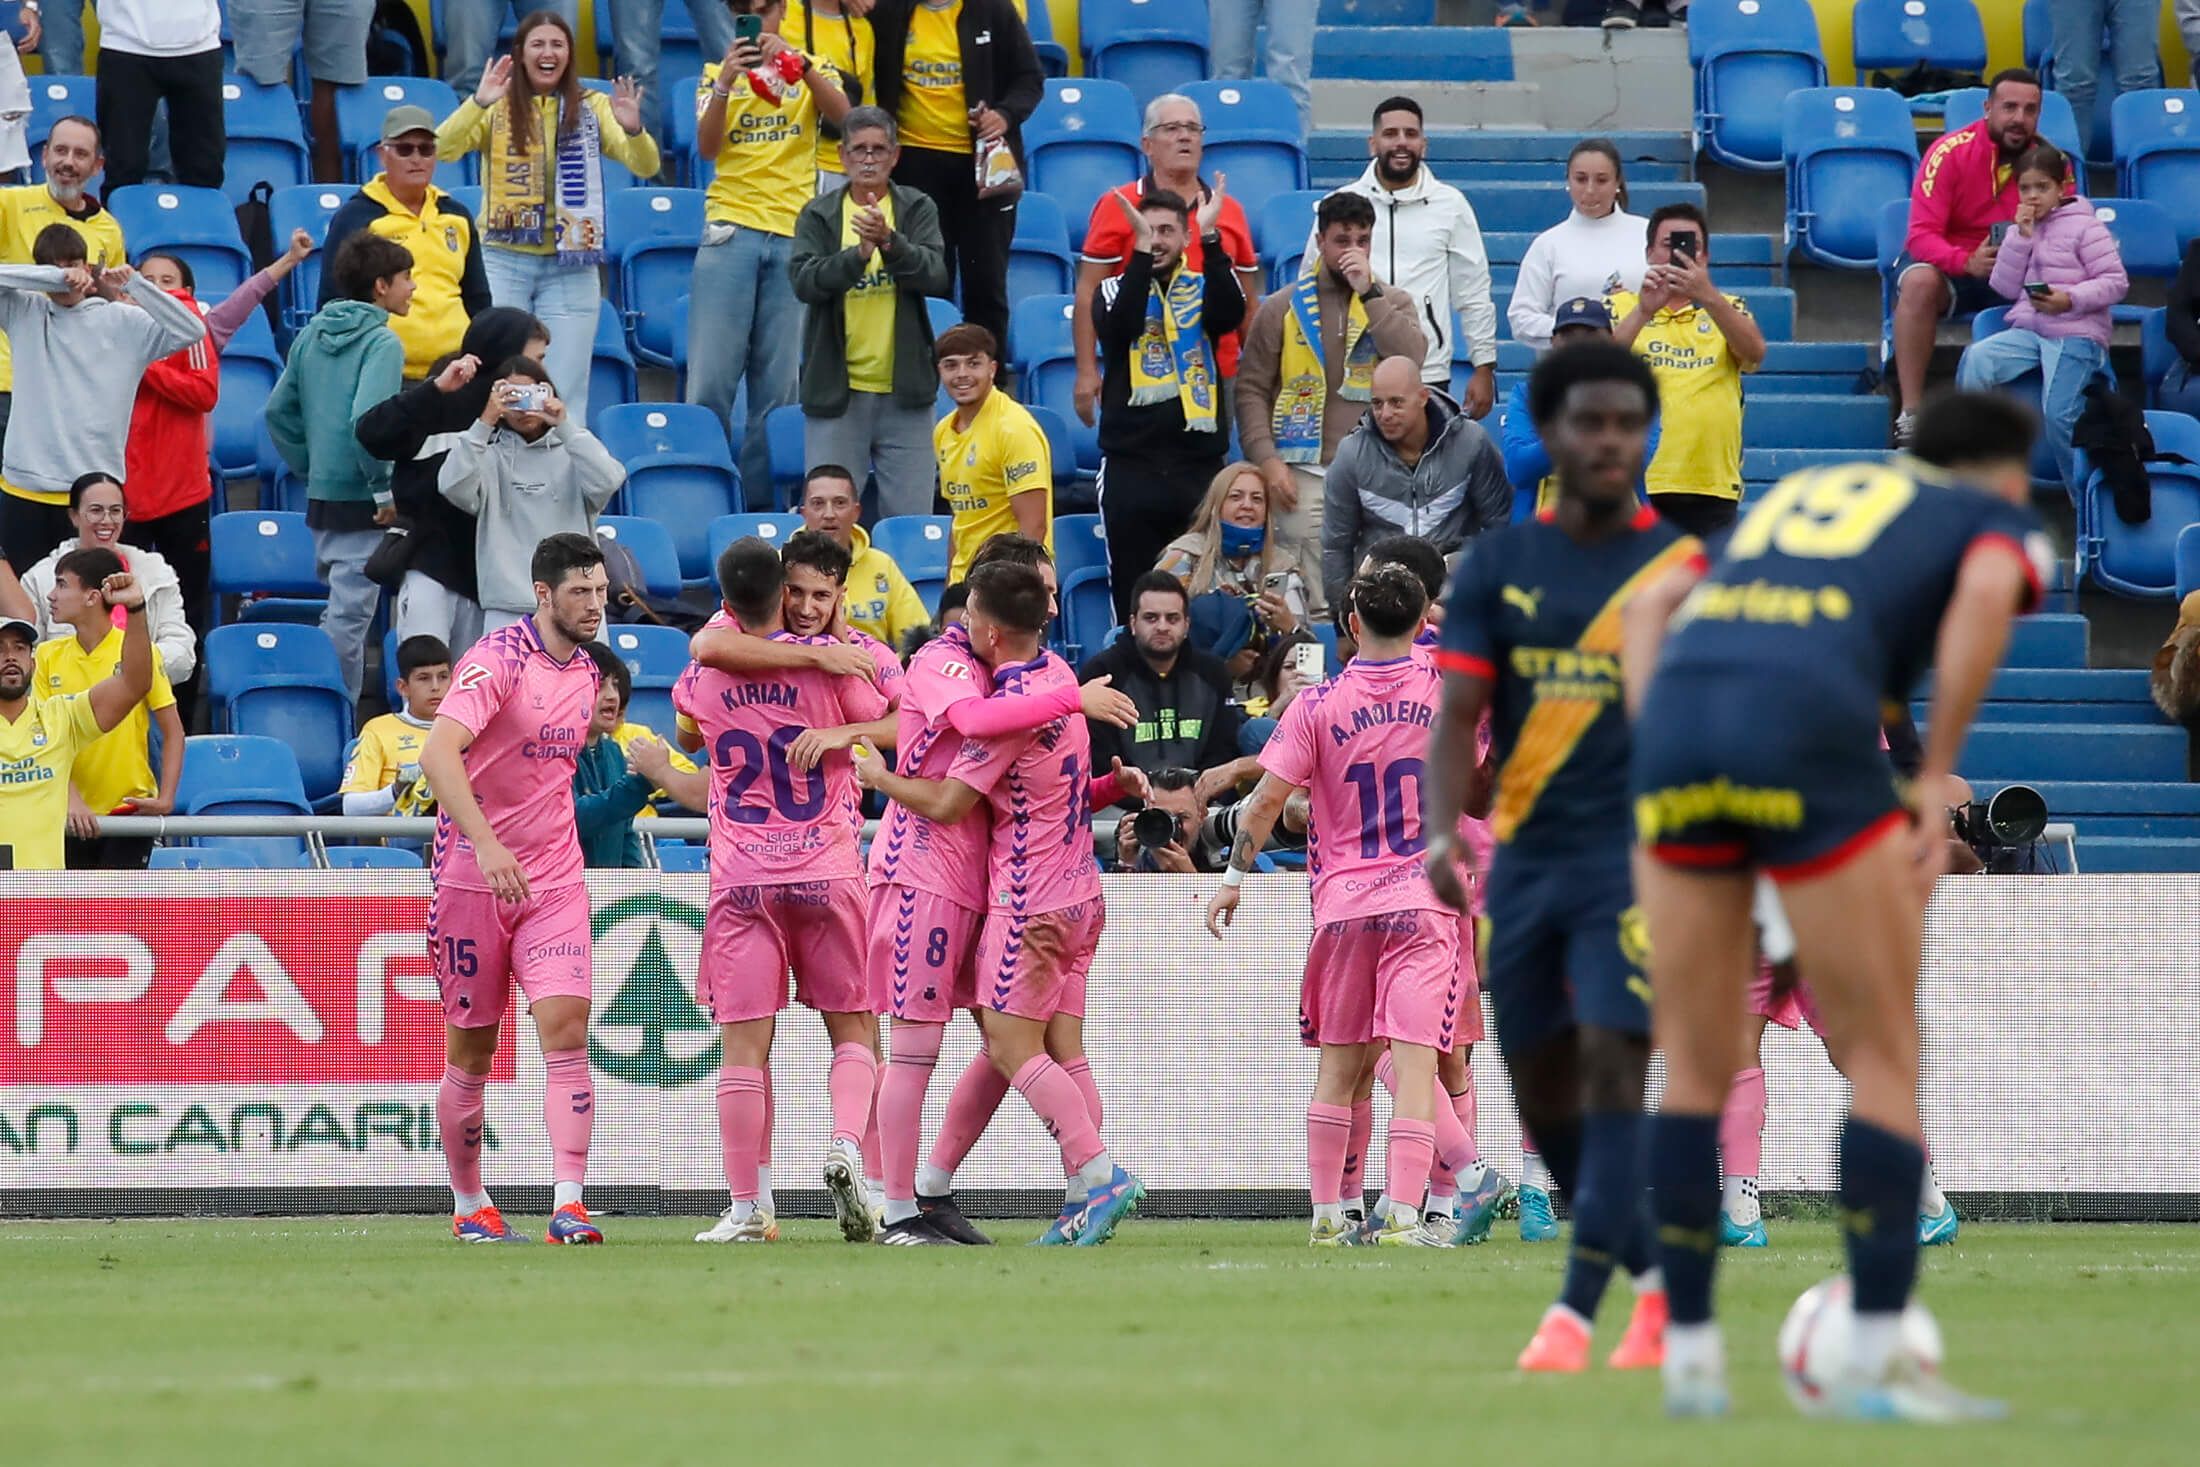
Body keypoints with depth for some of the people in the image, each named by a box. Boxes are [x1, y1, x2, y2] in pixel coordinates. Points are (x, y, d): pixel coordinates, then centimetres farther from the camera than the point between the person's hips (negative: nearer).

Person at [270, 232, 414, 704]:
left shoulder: (312, 335, 9)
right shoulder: (381, 342, -14)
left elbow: (279, 411, 12)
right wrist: (384, 485, -17)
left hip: (320, 495, 8)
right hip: (361, 504, -8)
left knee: (340, 608, 18)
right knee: (349, 618, -4)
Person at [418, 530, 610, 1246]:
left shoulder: (585, 671, 9)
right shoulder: (497, 660, -15)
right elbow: (438, 753, -29)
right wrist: (486, 843, -39)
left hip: (554, 878, 5)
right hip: (472, 878, -5)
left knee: (566, 1026, -13)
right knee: (471, 1053, 5)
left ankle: (569, 1203, -18)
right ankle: (469, 1204, 21)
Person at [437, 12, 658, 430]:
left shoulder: (592, 108, 4)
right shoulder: (498, 109, 0)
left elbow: (645, 167, -6)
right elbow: (442, 150, -14)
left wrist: (633, 131, -28)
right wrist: (478, 104, -30)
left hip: (571, 266, 1)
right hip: (503, 260, -1)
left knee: (565, 396, 3)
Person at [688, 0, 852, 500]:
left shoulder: (809, 70, 11)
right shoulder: (718, 73, 11)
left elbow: (841, 113, -10)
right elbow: (707, 147, -4)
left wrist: (796, 63, -23)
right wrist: (725, 84, -20)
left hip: (793, 234, 1)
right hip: (731, 229, -1)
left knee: (778, 382, 1)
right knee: (711, 375, -7)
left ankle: (760, 497, 6)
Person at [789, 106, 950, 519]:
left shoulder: (918, 210, 5)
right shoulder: (818, 215, 4)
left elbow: (936, 276, -9)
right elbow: (804, 282, -10)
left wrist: (890, 243, -26)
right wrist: (858, 255, -25)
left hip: (904, 391, 0)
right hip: (836, 391, 0)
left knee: (911, 520, 2)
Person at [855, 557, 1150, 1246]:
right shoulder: (1058, 673, 8)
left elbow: (946, 803, -15)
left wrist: (877, 776, -1)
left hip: (1030, 901, -9)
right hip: (1078, 891, 9)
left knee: (1013, 1048, -7)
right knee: (1062, 1050, 6)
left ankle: (1102, 1176, -16)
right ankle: (1085, 1200, 1)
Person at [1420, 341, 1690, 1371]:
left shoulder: (1683, 567, 1)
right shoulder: (1497, 566, 5)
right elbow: (1458, 714, 0)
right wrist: (1444, 832, -16)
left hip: (1634, 856, -3)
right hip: (1524, 855, 3)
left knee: (1613, 1073, -16)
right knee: (1545, 1096, 7)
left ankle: (1573, 1316, -18)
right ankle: (1657, 1280, 24)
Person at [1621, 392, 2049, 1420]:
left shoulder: (1796, 495, 36)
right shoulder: (2001, 520, 20)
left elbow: (1649, 604, 25)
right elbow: (1986, 594, -4)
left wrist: (1656, 753, 15)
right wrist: (1936, 779, -3)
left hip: (1678, 721, 5)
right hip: (1811, 738, -5)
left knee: (1697, 1068, 14)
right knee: (1886, 1058, 5)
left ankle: (1689, 1361, 14)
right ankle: (1878, 1364, 0)